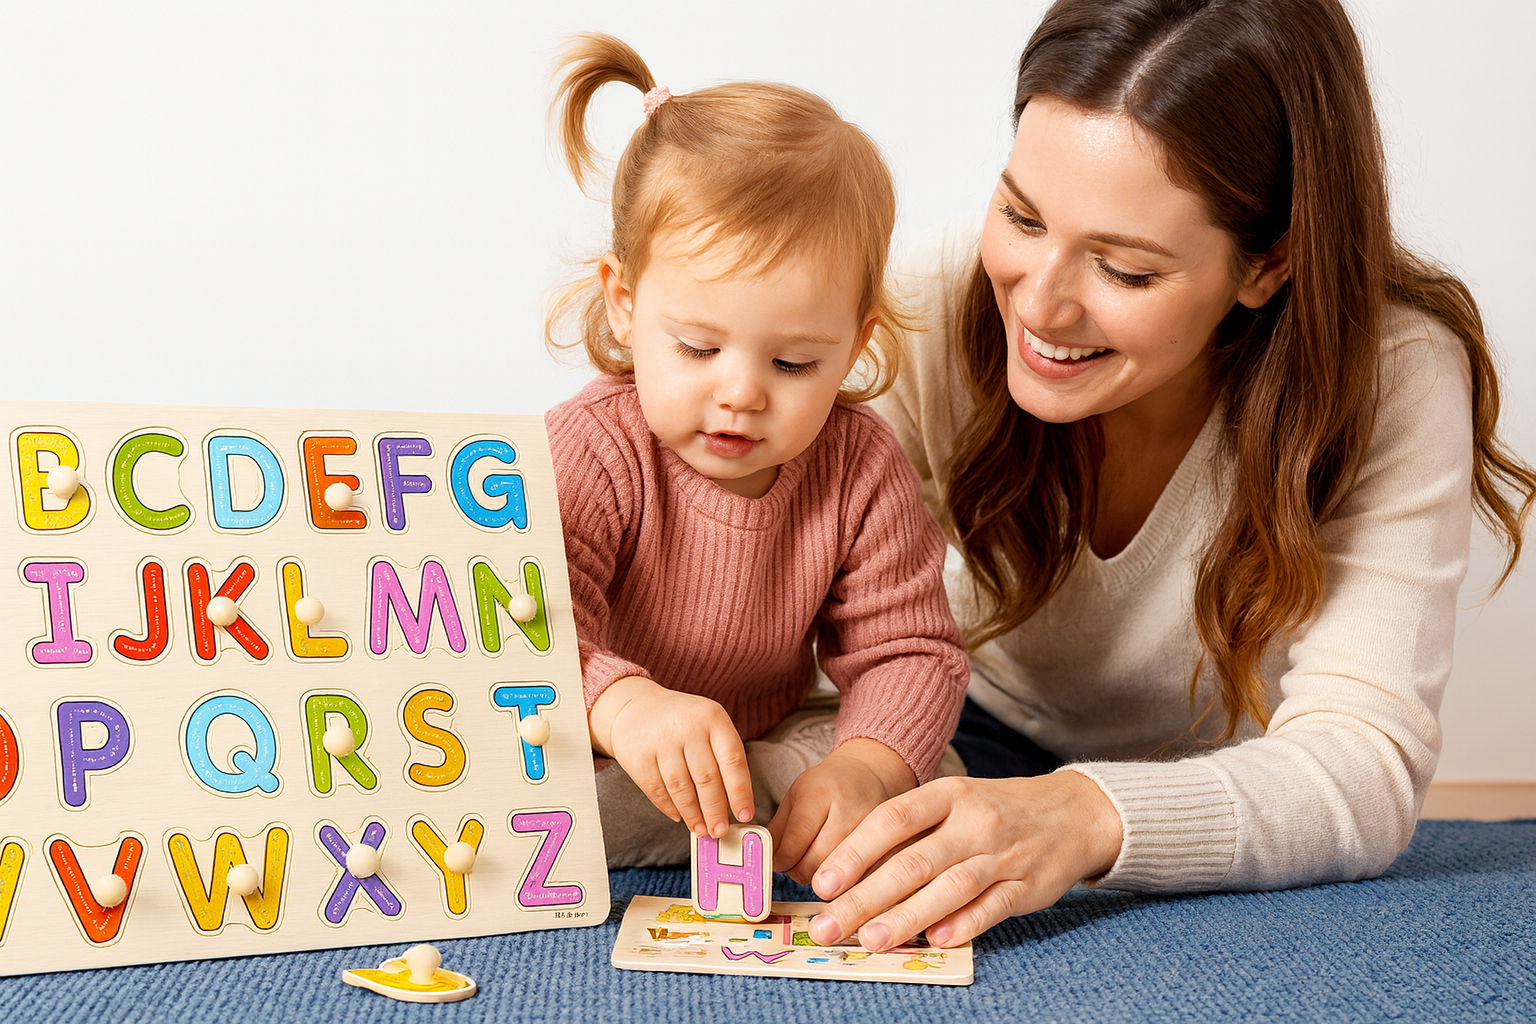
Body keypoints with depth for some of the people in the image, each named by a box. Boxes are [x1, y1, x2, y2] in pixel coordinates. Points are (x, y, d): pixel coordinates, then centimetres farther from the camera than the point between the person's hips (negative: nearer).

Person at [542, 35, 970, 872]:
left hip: (769, 746, 3)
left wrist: (863, 766, -34)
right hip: (594, 764, -2)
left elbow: (908, 652, -13)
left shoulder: (859, 468, -14)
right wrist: (620, 704, -58)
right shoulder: (588, 455, -25)